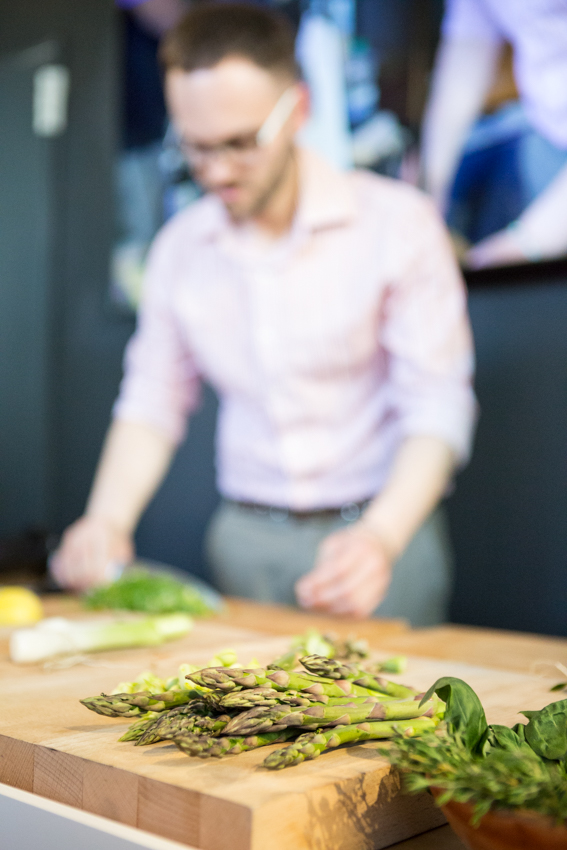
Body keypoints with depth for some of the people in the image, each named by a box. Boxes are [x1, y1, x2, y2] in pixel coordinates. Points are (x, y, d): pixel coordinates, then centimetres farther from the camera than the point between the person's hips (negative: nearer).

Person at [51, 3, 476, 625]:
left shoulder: (396, 220, -11)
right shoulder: (179, 247, 3)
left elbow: (436, 406, -13)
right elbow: (153, 400, 7)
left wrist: (382, 538, -28)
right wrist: (107, 520, -9)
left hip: (374, 534, -2)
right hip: (244, 542, 3)